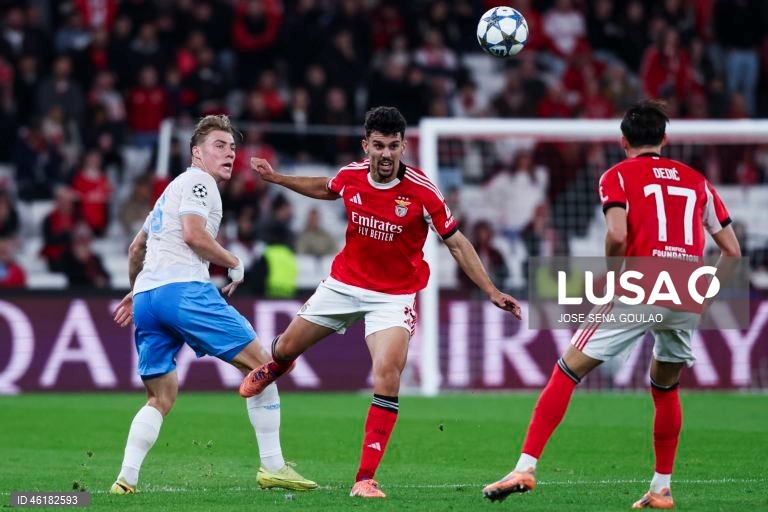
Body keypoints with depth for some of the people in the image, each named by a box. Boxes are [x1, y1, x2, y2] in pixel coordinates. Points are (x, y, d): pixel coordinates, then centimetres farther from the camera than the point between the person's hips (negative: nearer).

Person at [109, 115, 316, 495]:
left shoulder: (173, 190, 30)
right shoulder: (197, 181, 2)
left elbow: (136, 248, 37)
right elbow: (193, 234, -14)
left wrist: (135, 292, 49)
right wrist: (234, 264, 0)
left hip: (147, 295, 9)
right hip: (183, 289, -9)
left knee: (161, 398, 11)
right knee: (260, 364, -1)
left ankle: (126, 478, -7)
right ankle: (272, 467, -5)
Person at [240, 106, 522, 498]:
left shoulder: (422, 192, -20)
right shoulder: (350, 176, -9)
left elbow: (456, 243, -10)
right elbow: (325, 189, 18)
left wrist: (492, 292, -15)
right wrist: (276, 178, 17)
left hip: (394, 297, -4)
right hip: (344, 285, 4)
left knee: (387, 377, -23)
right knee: (286, 348, 17)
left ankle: (365, 479, -18)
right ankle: (273, 368, 59)